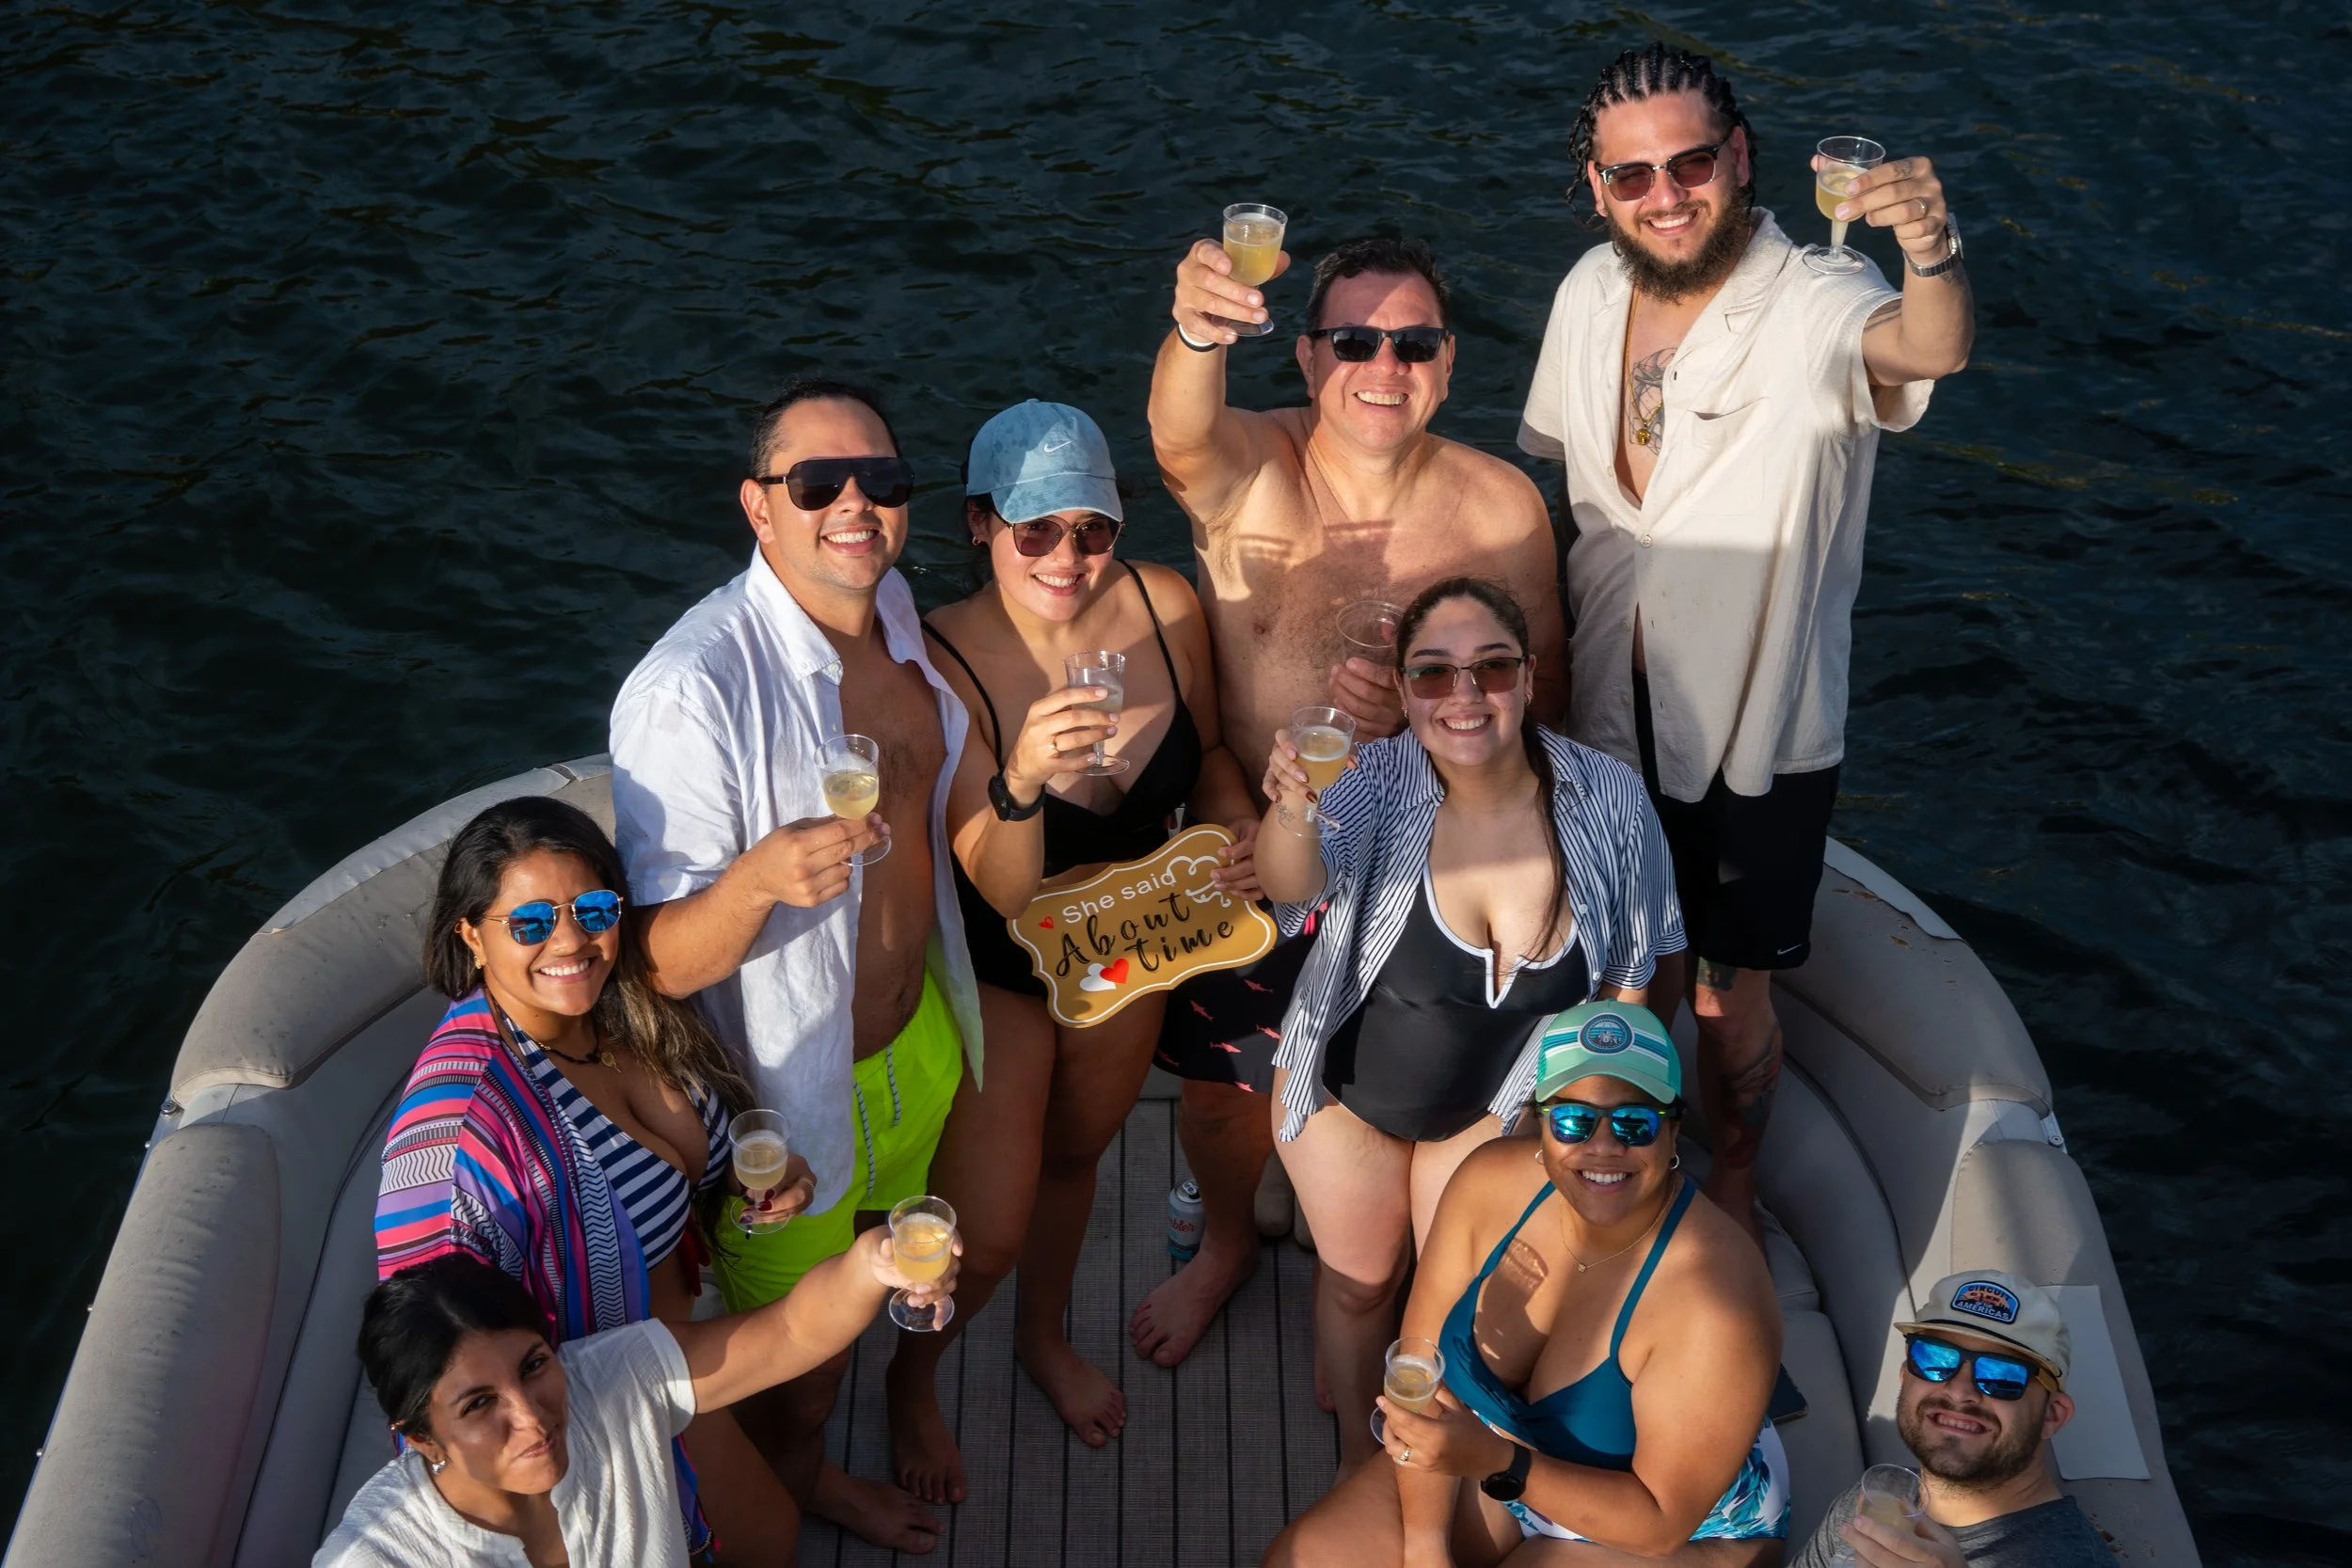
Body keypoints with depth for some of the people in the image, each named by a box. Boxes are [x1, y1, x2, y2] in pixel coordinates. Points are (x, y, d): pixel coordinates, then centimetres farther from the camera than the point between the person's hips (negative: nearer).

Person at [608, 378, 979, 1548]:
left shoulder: (893, 611, -6)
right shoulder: (691, 691, -32)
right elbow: (663, 966, -30)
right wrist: (761, 878, -48)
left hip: (921, 1039, 6)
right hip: (792, 1099, -6)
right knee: (799, 1371, 20)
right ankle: (804, 1483, 52)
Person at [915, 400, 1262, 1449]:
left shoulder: (1164, 605, -19)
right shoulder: (944, 663, -31)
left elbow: (1207, 748, 2)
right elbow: (1005, 891, -34)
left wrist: (1238, 823, -19)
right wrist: (1021, 782, -53)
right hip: (996, 970, -4)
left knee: (1074, 1153, 29)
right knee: (982, 1237, 1)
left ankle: (1045, 1337, 59)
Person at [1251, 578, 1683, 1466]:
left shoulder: (1607, 803, -23)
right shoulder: (1377, 784, -27)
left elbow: (1627, 978, -8)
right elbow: (1295, 885, -47)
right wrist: (1294, 815, -68)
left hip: (1494, 1105, 1)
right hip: (1348, 1092, -1)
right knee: (1359, 1281, 20)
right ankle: (1356, 1454, 49)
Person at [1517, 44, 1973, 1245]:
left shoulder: (1813, 310, -23)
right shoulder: (1592, 294, -4)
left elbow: (1931, 350, -46)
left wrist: (1934, 255, -69)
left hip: (1756, 730, -4)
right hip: (1612, 711, 5)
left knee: (1729, 997, 12)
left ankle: (1731, 1193, 40)